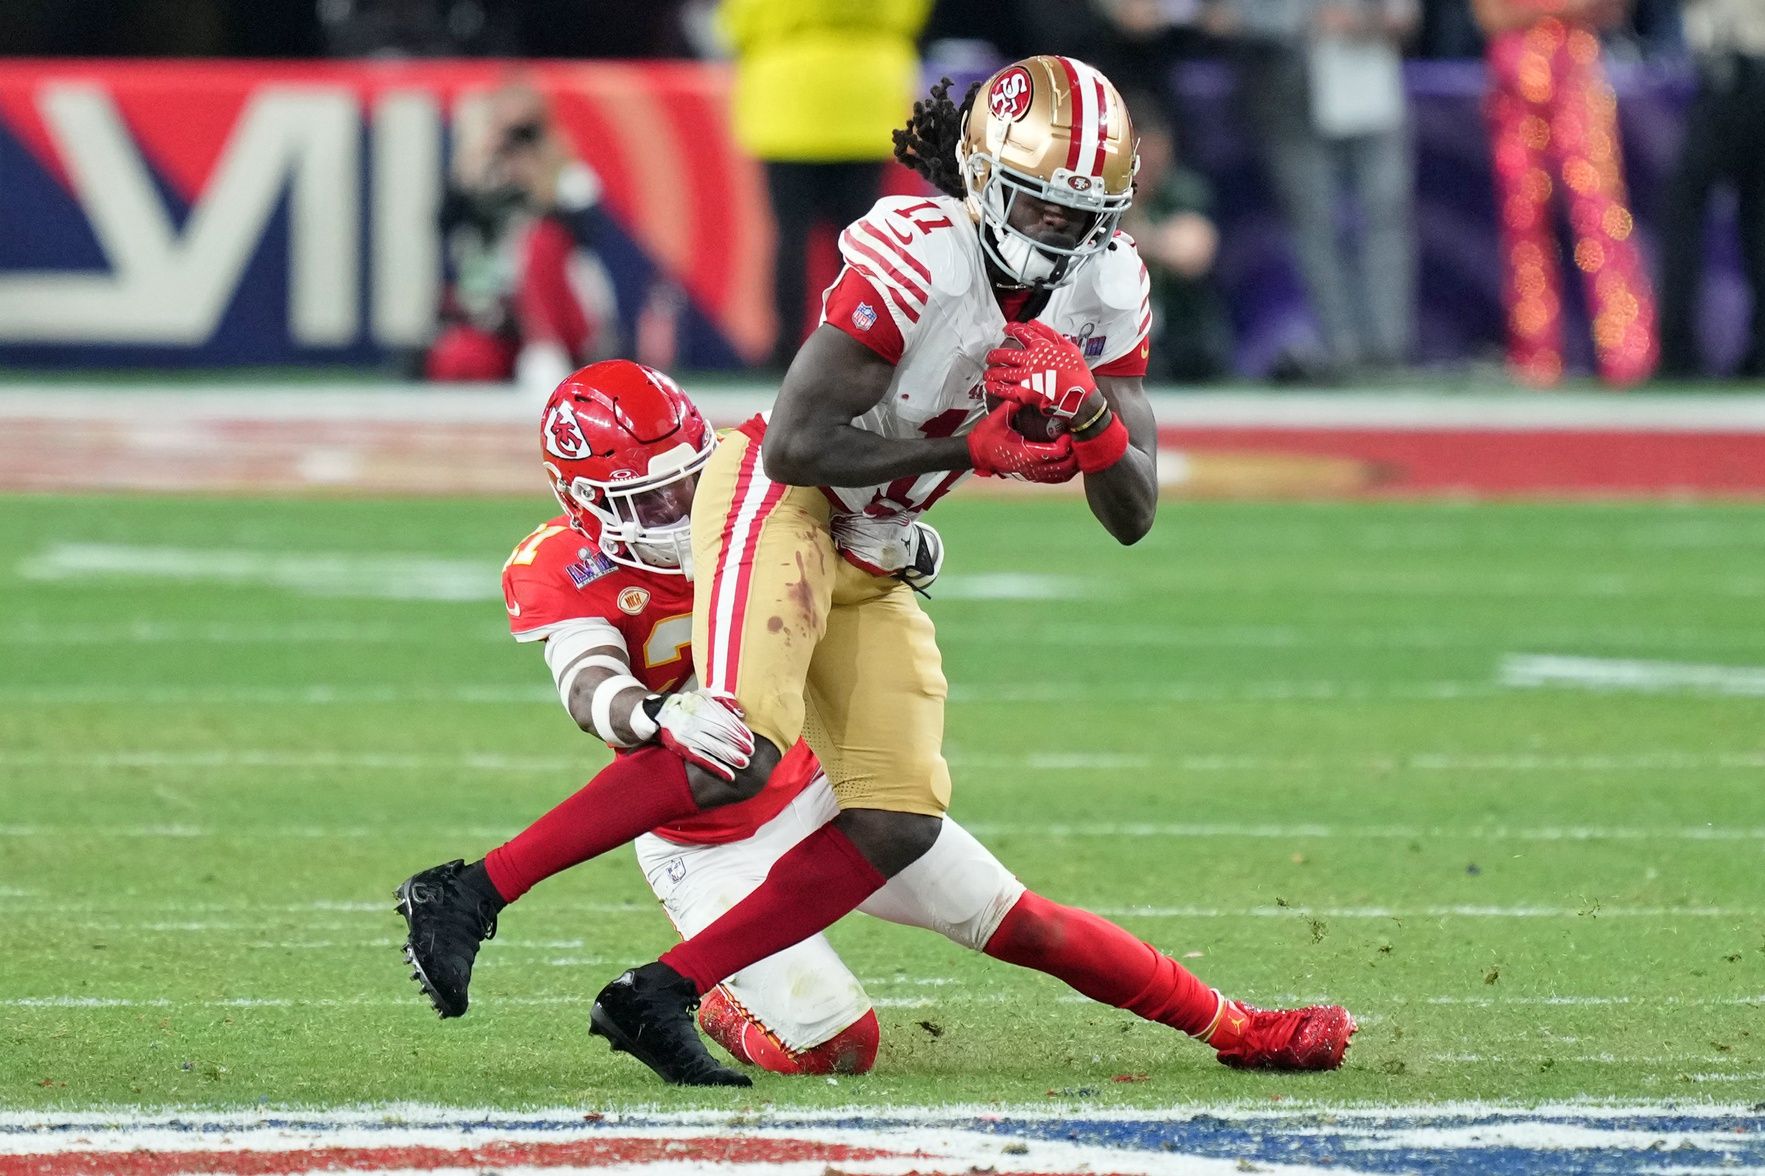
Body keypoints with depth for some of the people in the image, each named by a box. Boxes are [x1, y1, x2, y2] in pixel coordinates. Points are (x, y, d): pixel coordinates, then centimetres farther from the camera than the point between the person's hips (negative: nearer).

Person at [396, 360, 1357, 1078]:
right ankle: (725, 1013, 16)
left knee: (1019, 923, 1)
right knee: (836, 1049, -16)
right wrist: (659, 715, -62)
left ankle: (1234, 1030, 10)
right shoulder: (559, 574, -21)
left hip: (820, 788, 4)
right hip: (710, 852, -4)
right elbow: (591, 689, -40)